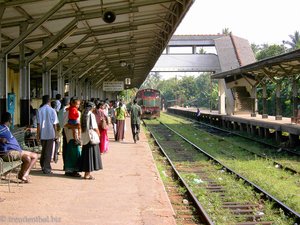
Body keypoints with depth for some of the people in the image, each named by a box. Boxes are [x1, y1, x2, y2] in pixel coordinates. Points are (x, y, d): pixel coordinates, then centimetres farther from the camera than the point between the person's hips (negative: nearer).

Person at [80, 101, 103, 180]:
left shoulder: (83, 115, 7)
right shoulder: (91, 115, -13)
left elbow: (82, 126, 9)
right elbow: (94, 127, -15)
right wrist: (98, 133, -1)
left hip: (84, 137, 7)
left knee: (86, 154, 13)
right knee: (91, 154, -1)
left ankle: (86, 173, 18)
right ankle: (88, 174, 0)